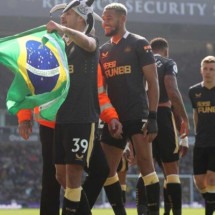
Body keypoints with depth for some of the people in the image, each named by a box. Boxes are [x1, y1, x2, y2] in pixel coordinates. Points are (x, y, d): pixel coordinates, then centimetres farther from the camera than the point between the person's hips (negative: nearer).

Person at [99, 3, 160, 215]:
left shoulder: (138, 44, 0)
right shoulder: (103, 50, 15)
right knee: (106, 169, 3)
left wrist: (152, 116, -13)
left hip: (137, 115, -6)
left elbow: (152, 82, -5)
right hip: (113, 118, 6)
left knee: (145, 162, -13)